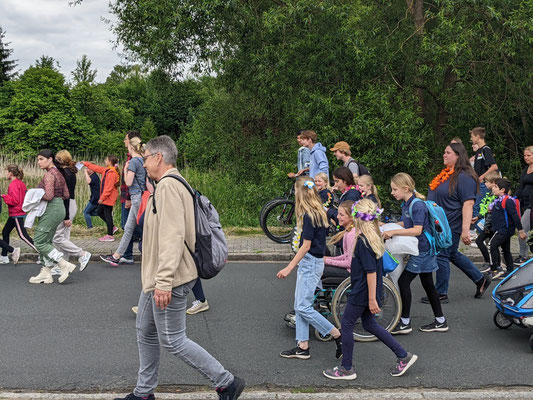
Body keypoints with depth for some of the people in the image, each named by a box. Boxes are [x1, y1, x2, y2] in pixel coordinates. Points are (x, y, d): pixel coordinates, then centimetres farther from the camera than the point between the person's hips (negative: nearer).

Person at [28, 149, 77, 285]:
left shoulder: (49, 174, -14)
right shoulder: (59, 173, 15)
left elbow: (48, 196, -22)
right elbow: (66, 195, 16)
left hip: (52, 210, -10)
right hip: (59, 207, 10)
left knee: (39, 242, -5)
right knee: (46, 241, 13)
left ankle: (65, 265, -8)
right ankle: (46, 274, 15)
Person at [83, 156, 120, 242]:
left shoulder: (112, 173, -20)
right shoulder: (106, 170, 11)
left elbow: (109, 187, -23)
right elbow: (96, 168, 27)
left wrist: (102, 197, -20)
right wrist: (85, 164, 32)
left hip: (109, 198, -10)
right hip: (106, 198, 10)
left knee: (107, 215, -4)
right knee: (100, 212, 18)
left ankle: (110, 236, 3)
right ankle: (112, 227, 24)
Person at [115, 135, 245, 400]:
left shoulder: (168, 186, -17)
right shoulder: (174, 184, 16)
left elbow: (173, 236, -26)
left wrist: (164, 281, -28)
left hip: (168, 280, -11)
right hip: (156, 279, 11)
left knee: (172, 340, -4)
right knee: (146, 332, 19)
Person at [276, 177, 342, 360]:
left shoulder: (309, 215, -18)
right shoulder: (319, 213, 10)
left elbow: (306, 245, -20)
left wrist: (289, 267, -18)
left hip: (310, 262, -10)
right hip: (311, 262, 10)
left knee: (303, 307, -7)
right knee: (299, 306, 11)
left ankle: (339, 336, -1)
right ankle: (302, 347, 15)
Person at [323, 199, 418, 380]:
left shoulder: (362, 241, -23)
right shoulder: (375, 237, 6)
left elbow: (371, 272, -25)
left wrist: (372, 299, -22)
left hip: (362, 294, -9)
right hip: (368, 293, 9)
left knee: (346, 325, 4)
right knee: (369, 324, 20)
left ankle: (347, 369, 15)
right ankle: (403, 356, 22)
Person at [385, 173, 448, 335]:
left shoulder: (418, 205, -20)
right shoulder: (405, 204, 9)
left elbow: (417, 230, -27)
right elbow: (405, 224, 20)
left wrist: (393, 232, -28)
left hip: (423, 250, -10)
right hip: (423, 250, 10)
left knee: (404, 281, -8)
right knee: (428, 284, 15)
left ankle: (405, 323, -1)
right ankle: (440, 321, 24)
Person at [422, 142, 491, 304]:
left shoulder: (464, 177, -17)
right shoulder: (446, 174, 12)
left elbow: (468, 203, -23)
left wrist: (465, 230, -27)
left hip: (451, 226, -9)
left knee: (442, 256, -1)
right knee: (453, 254, 18)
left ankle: (441, 294, 12)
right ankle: (480, 279, 33)